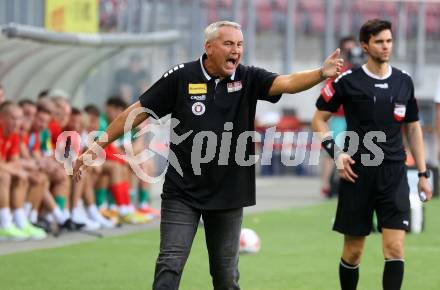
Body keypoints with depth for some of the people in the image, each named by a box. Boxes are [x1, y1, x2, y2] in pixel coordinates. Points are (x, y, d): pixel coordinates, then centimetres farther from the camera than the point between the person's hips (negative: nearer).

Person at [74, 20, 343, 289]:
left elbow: (288, 82, -17)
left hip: (228, 195, 2)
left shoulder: (248, 78, -1)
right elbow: (139, 111, -1)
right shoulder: (180, 77, -6)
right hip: (182, 194, -2)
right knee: (170, 266, -11)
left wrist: (322, 73, -37)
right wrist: (98, 145, -3)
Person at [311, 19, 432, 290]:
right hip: (358, 173, -2)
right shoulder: (348, 81, -3)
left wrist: (423, 173, 14)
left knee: (395, 248, -10)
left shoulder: (404, 81, 8)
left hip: (394, 173, 2)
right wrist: (336, 153, -9)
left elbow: (413, 127, 17)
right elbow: (319, 119, 5)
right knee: (353, 251, 5)